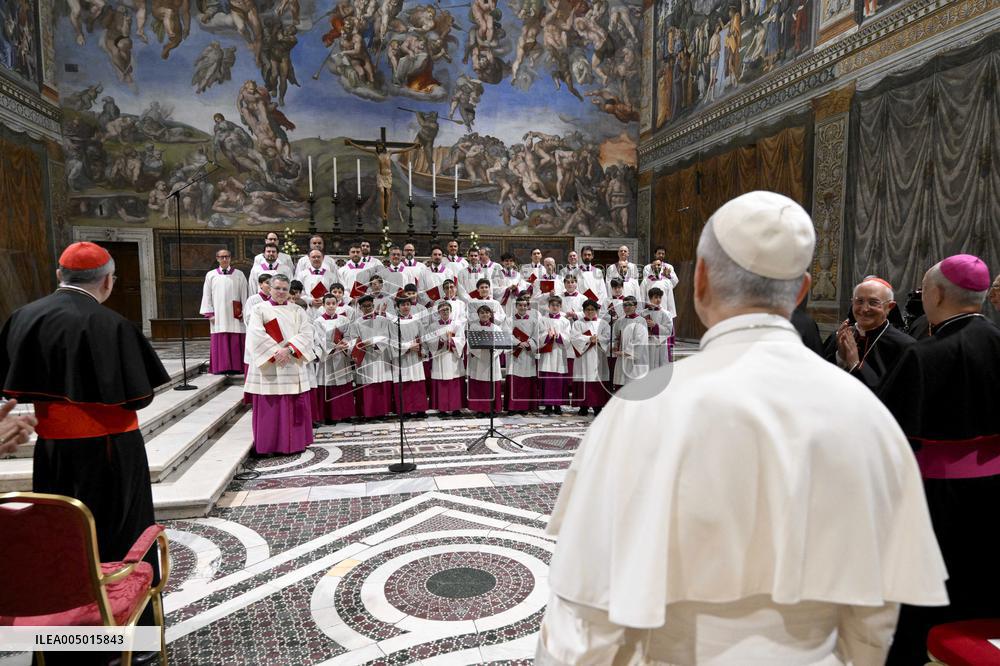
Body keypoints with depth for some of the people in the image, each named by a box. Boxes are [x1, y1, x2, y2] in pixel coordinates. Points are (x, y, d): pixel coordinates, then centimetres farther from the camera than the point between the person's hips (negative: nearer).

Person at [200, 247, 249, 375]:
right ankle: (221, 367, 4)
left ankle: (236, 366, 4)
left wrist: (244, 311, -3)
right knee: (220, 341, -1)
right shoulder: (211, 275, 9)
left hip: (235, 315, -1)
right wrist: (209, 314, 1)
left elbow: (244, 294, 4)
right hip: (218, 315, 1)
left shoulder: (239, 274, 6)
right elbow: (207, 296, 8)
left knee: (236, 341, -2)